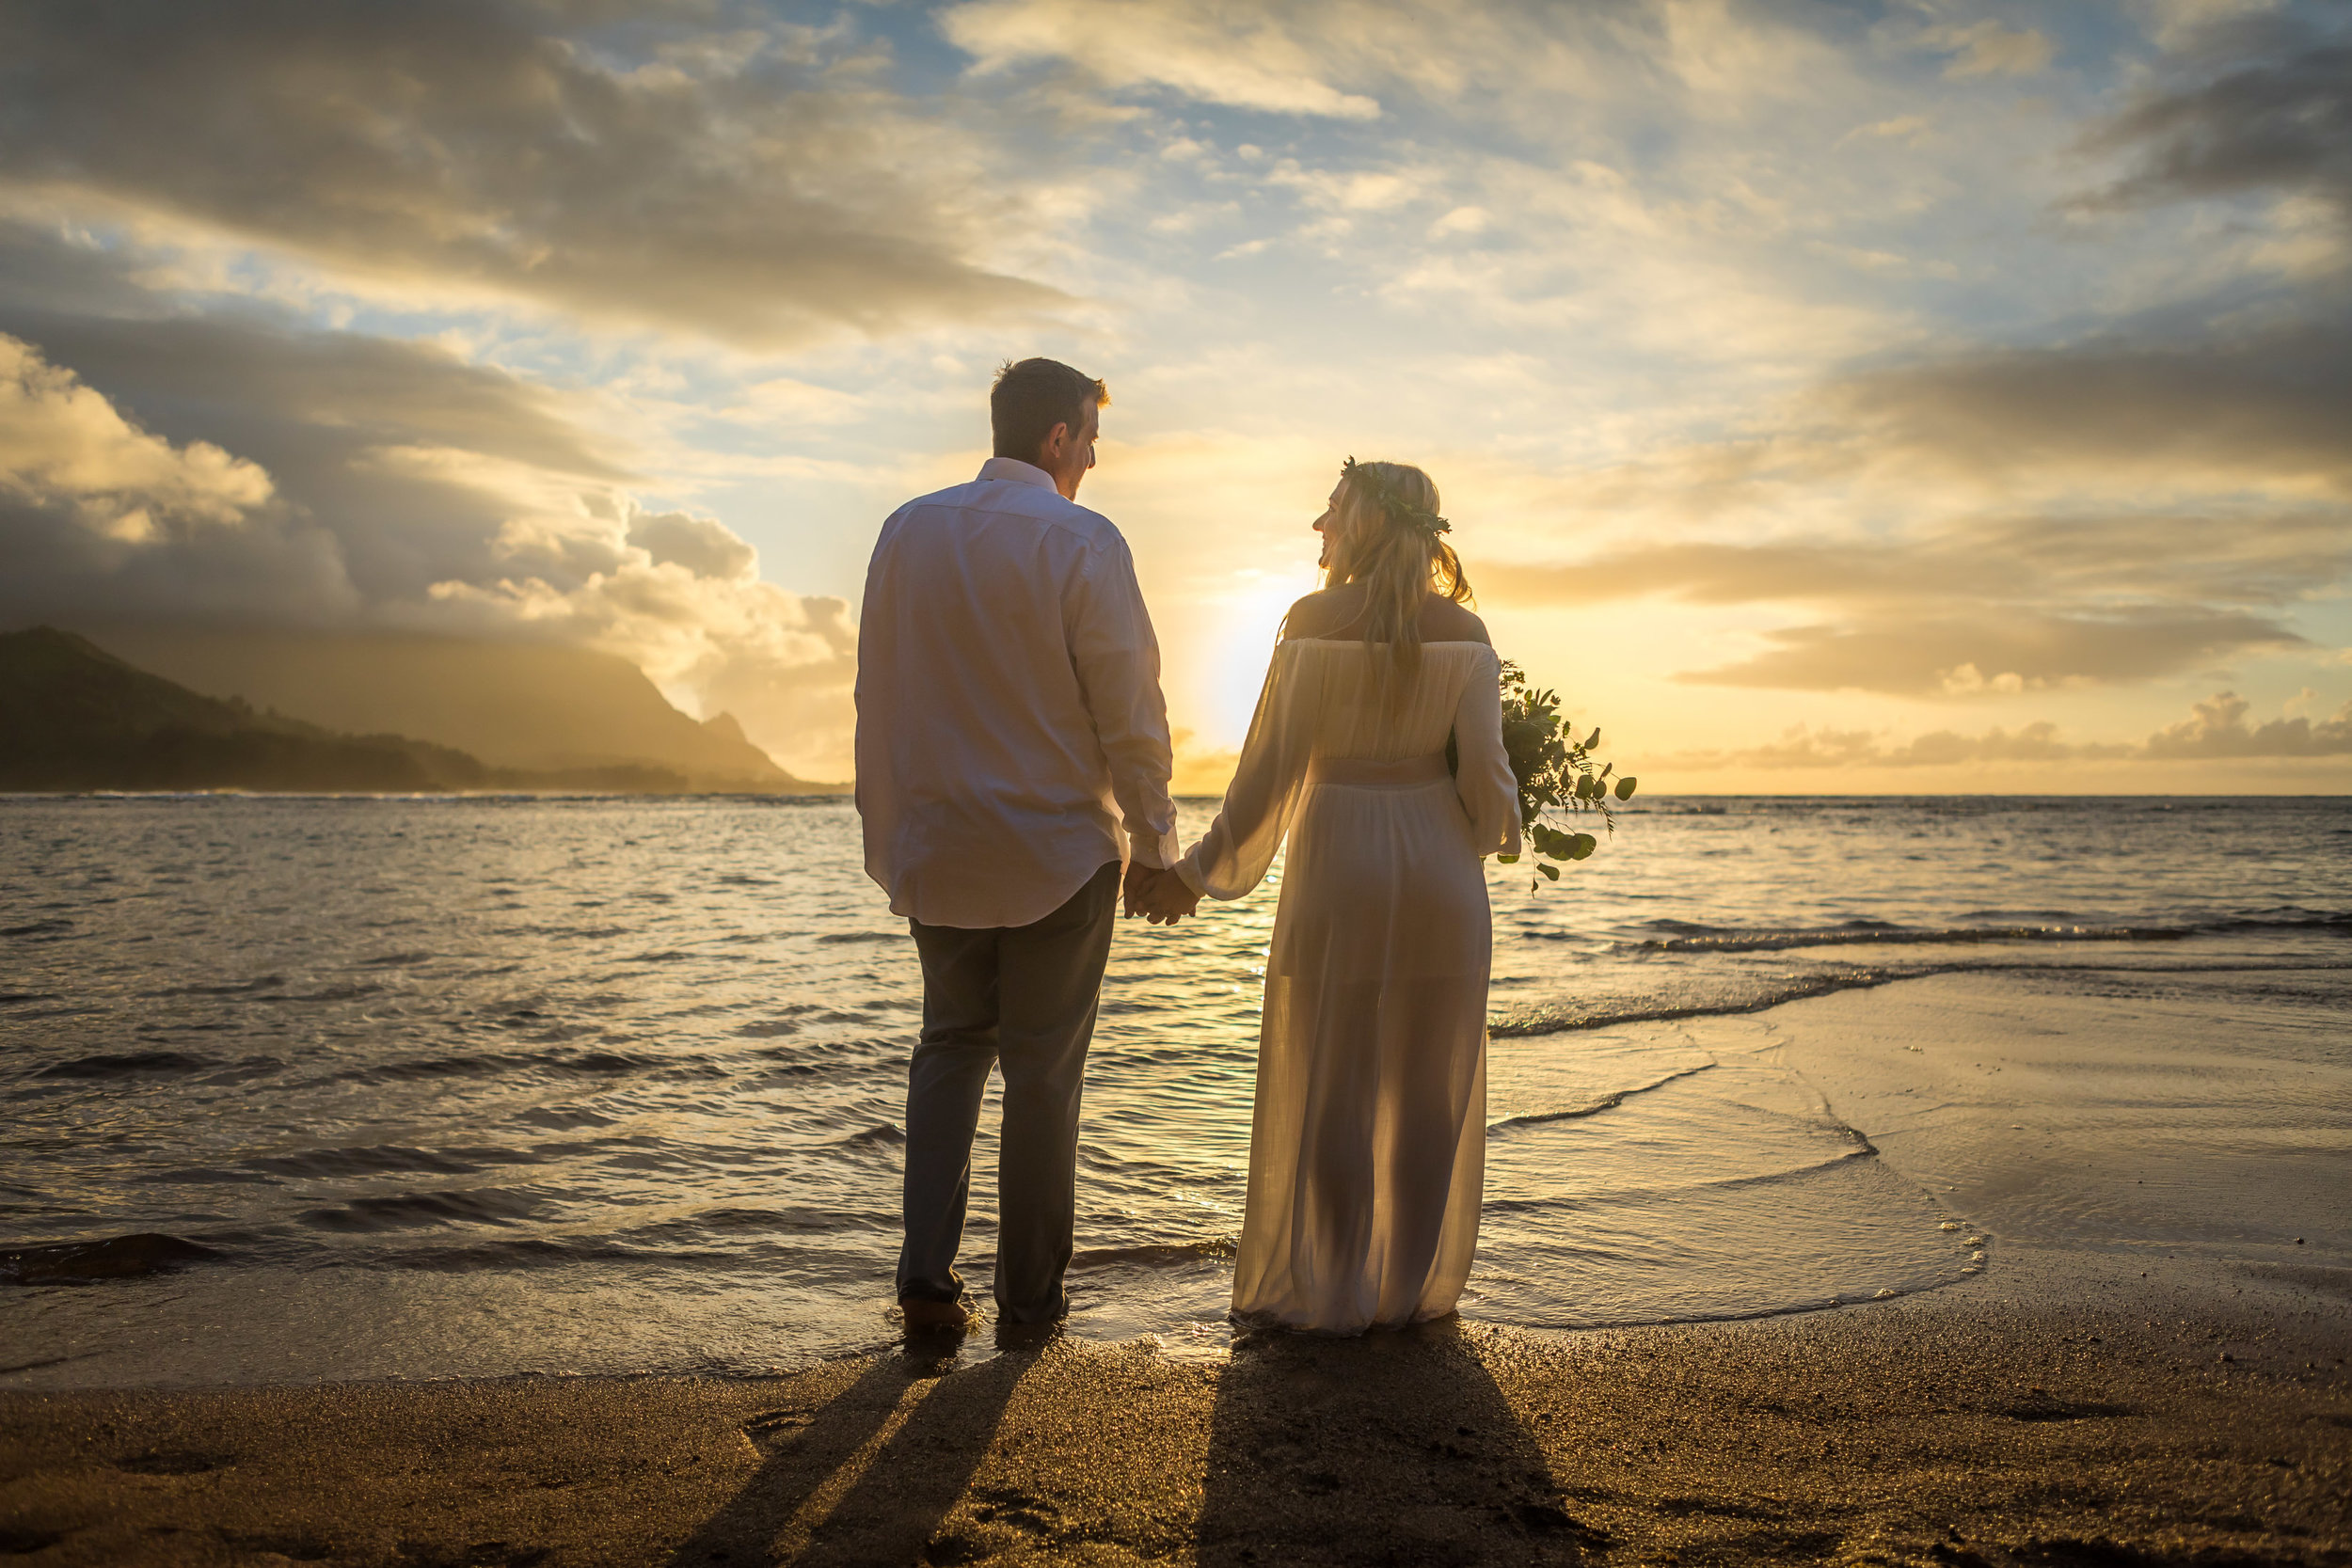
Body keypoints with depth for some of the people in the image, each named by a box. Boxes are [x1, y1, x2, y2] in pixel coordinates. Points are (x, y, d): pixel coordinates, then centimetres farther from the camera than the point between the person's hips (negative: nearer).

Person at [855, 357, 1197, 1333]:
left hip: (937, 848, 4)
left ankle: (926, 1271, 10)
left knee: (951, 1045, 18)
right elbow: (1129, 713, -11)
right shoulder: (1083, 542, -12)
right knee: (1042, 1068, 7)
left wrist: (886, 828, 14)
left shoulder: (906, 531, 2)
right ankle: (1030, 1293, 18)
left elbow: (876, 696, 6)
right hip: (1060, 849, -4)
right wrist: (1156, 850, -1)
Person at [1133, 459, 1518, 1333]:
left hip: (1336, 861, -2)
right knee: (1426, 1082, 11)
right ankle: (1412, 1285, 20)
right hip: (1438, 867, 2)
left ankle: (1320, 1288, 15)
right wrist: (1502, 832, 17)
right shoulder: (1463, 632, -2)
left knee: (1323, 1081, 8)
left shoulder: (1313, 621, -8)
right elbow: (1485, 770, -6)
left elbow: (1273, 766, -8)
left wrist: (1202, 870, 1)